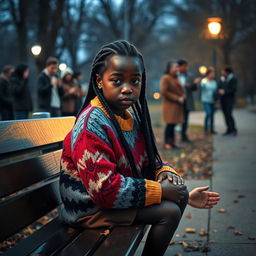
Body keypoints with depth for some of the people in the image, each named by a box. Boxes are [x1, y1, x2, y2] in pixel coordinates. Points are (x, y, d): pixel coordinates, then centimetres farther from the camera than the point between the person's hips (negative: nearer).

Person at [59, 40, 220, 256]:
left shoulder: (131, 115, 4)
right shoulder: (92, 124, -24)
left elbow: (148, 161, 15)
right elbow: (105, 189, -28)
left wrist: (165, 172, -8)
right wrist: (159, 190, -23)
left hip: (114, 195, 9)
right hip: (91, 206, -9)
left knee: (178, 192, 9)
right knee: (168, 211, -18)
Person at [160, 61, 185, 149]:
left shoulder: (176, 78, 16)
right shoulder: (165, 78, -9)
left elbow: (180, 90, 23)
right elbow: (164, 92, -16)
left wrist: (182, 97, 0)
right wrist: (177, 98, -15)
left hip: (177, 105, 7)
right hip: (170, 105, -7)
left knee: (173, 124, 7)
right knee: (170, 124, -8)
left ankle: (172, 142, 11)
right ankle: (166, 143, -1)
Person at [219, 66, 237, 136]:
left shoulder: (233, 79, -6)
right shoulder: (222, 79, 12)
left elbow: (234, 89, -13)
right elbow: (220, 88, 17)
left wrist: (225, 91, -19)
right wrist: (220, 90, -6)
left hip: (230, 99, -6)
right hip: (223, 99, 6)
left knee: (229, 114, -14)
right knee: (226, 115, 4)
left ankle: (234, 130, -3)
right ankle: (229, 130, 11)